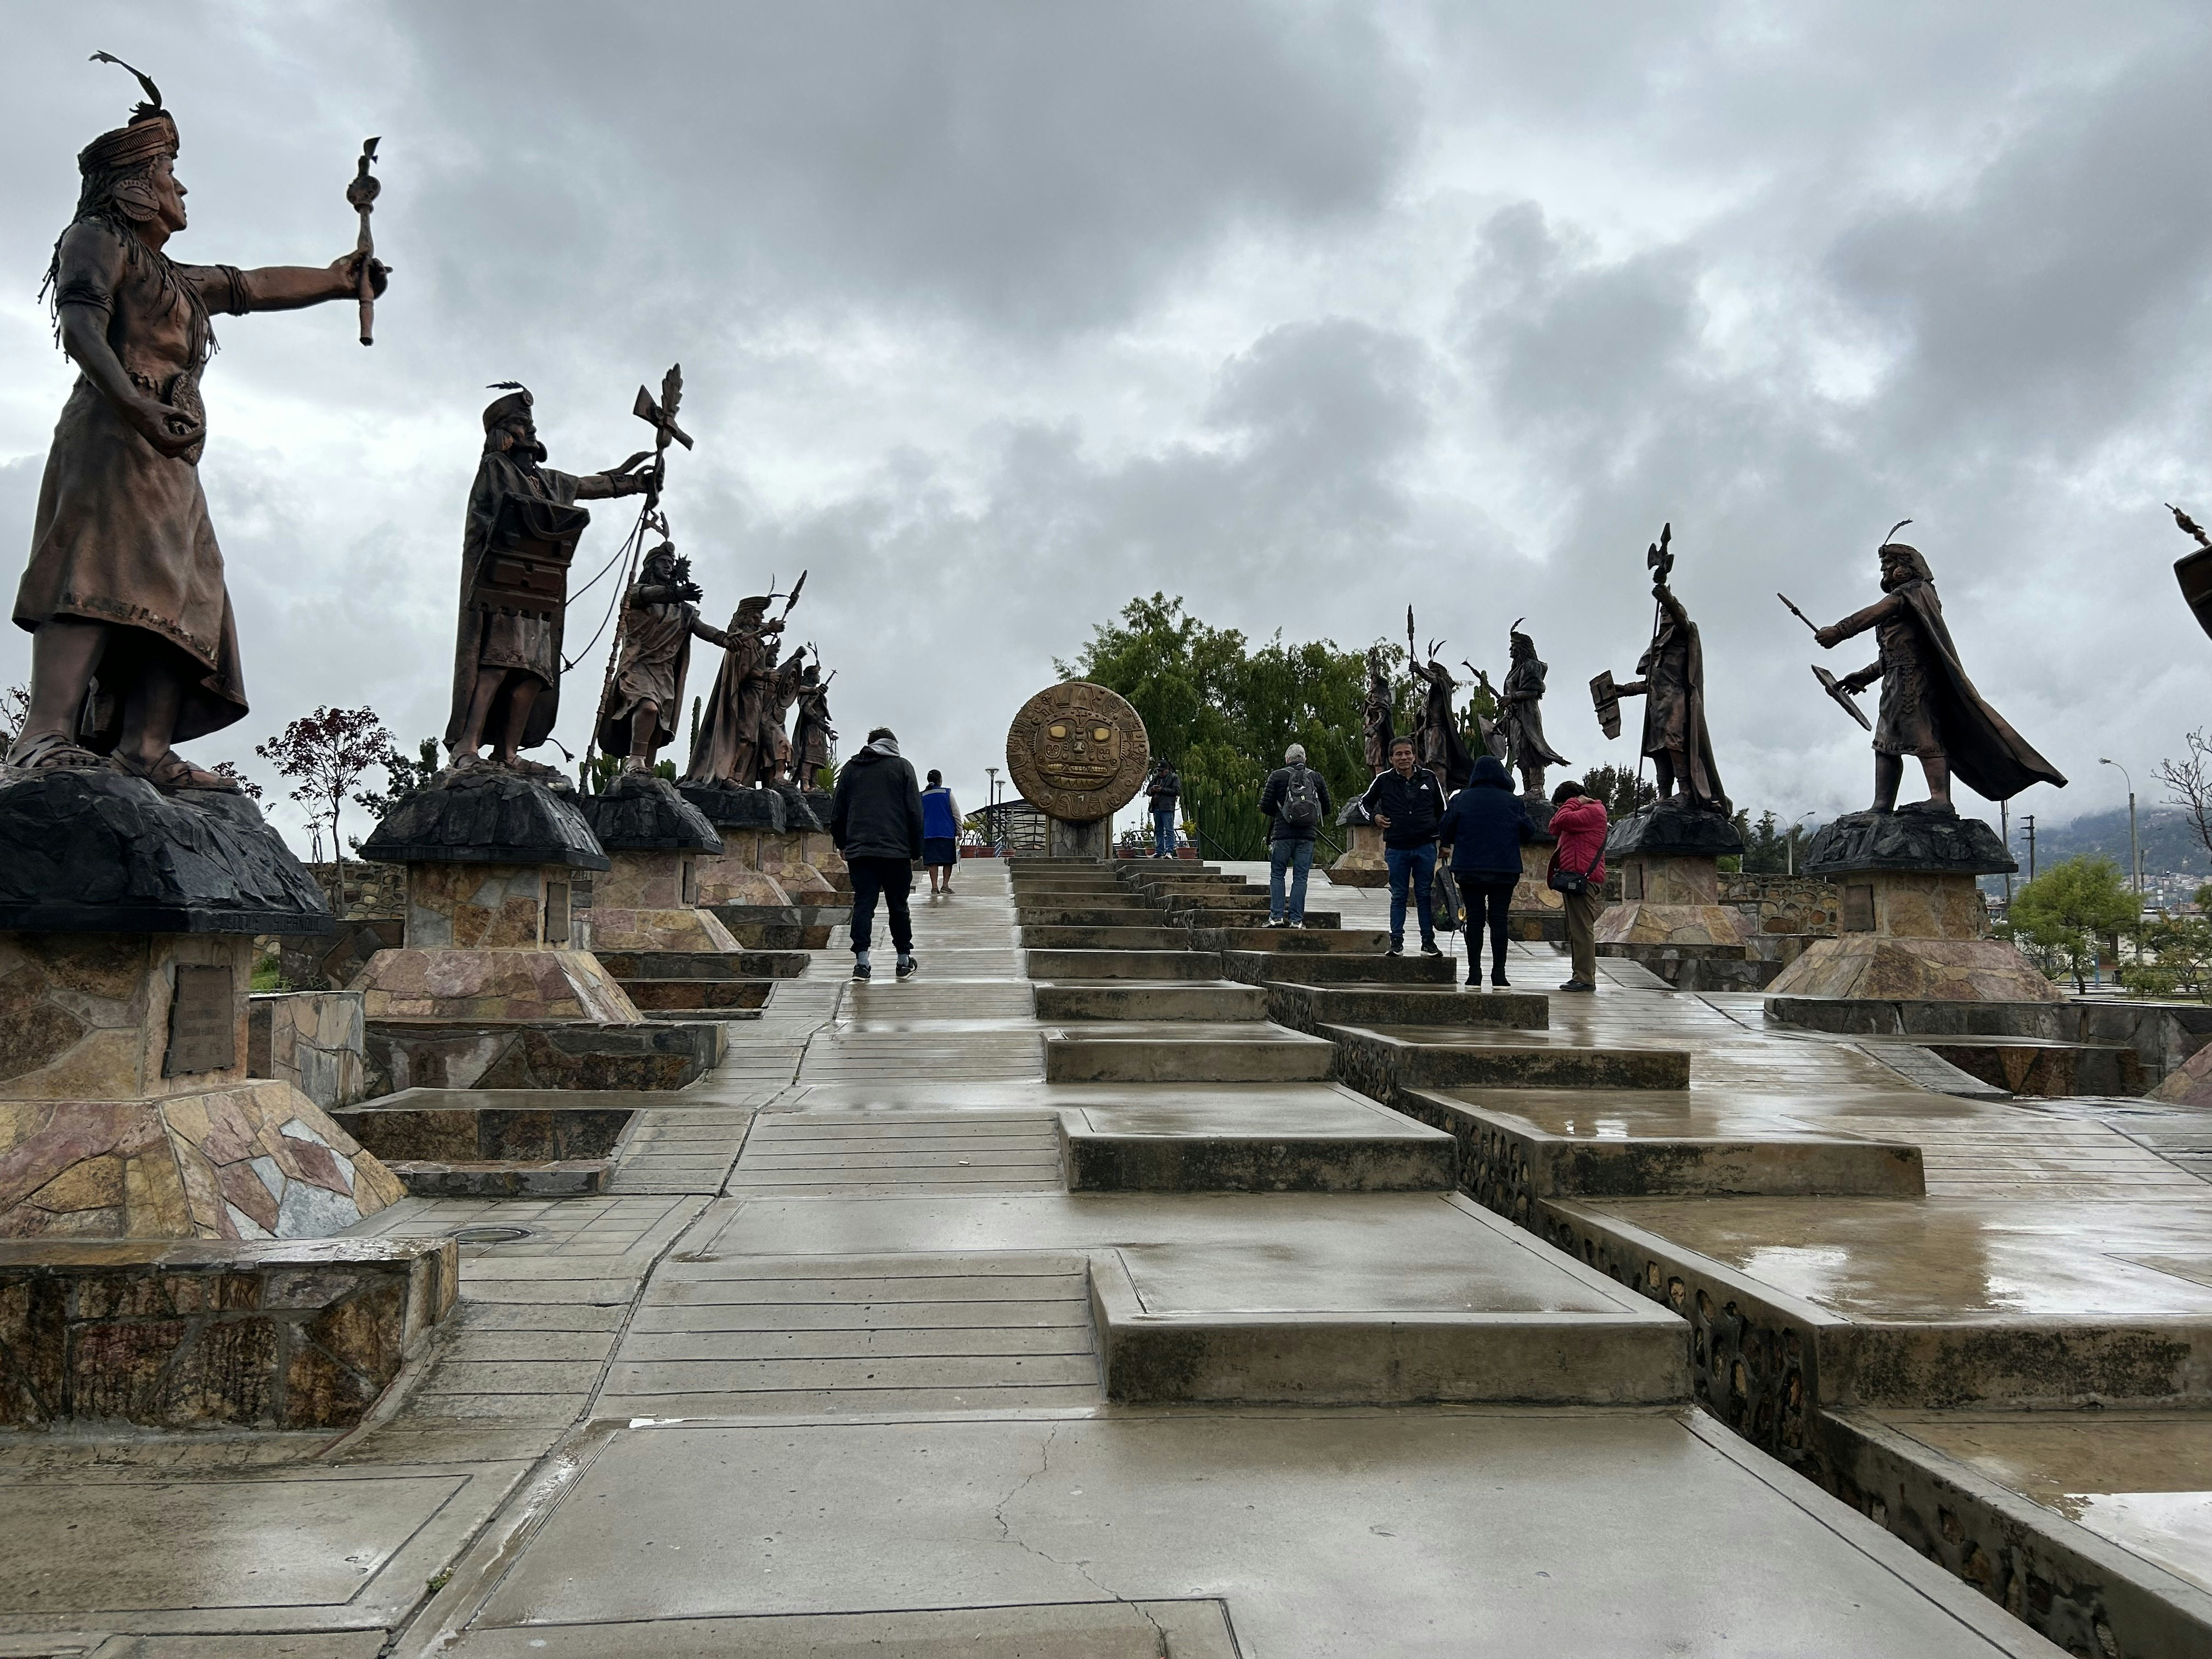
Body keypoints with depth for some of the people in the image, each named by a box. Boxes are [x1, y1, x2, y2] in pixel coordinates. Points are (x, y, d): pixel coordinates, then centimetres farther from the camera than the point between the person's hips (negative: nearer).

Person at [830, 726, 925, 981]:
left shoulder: (851, 768, 12)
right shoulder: (902, 766, 4)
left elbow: (837, 812, 13)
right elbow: (915, 812, 0)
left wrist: (842, 843, 23)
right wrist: (916, 850, 5)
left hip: (859, 850, 2)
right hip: (896, 850, -2)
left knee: (863, 904, 1)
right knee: (898, 906, 8)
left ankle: (861, 962, -8)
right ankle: (904, 961, 15)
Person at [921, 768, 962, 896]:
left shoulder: (922, 796, 7)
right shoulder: (947, 793, 0)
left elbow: (919, 817, 11)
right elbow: (956, 813, 0)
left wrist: (920, 834, 17)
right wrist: (959, 831, 6)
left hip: (929, 833, 2)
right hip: (947, 832, -2)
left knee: (933, 861, 2)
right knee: (948, 860, 8)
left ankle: (934, 887, -4)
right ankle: (945, 885, 0)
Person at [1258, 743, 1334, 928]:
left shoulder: (1277, 776, 1)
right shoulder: (1317, 778, 7)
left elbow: (1265, 806, -2)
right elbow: (1327, 808, 10)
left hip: (1282, 834, -1)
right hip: (1307, 836, 1)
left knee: (1277, 874, 8)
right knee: (1300, 877, 4)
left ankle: (1276, 915, -1)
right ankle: (1296, 919, 2)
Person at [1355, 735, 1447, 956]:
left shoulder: (1429, 778, 4)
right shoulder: (1384, 780, 1)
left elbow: (1442, 810, 14)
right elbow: (1364, 802, 16)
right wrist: (1374, 817, -3)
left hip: (1425, 847, 0)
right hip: (1396, 848, 0)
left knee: (1425, 896, 5)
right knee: (1398, 896, 6)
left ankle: (1428, 942, 10)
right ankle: (1396, 941, 11)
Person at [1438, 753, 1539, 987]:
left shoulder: (1461, 799, 0)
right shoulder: (1513, 802, 0)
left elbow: (1444, 833, 1)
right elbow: (1530, 832, 6)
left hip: (1469, 870, 0)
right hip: (1505, 871, 0)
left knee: (1474, 918, 5)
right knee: (1499, 919, 3)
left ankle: (1474, 972, 3)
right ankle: (1499, 972, 1)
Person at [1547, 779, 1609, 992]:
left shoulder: (1593, 810, -8)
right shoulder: (1583, 813, 24)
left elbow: (1563, 820, -21)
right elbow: (1555, 830, 23)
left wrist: (1573, 803, -4)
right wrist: (1566, 807, 10)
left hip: (1583, 878, -11)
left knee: (1581, 929, -13)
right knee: (1576, 930, 12)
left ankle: (1584, 978, -15)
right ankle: (1581, 976, 16)